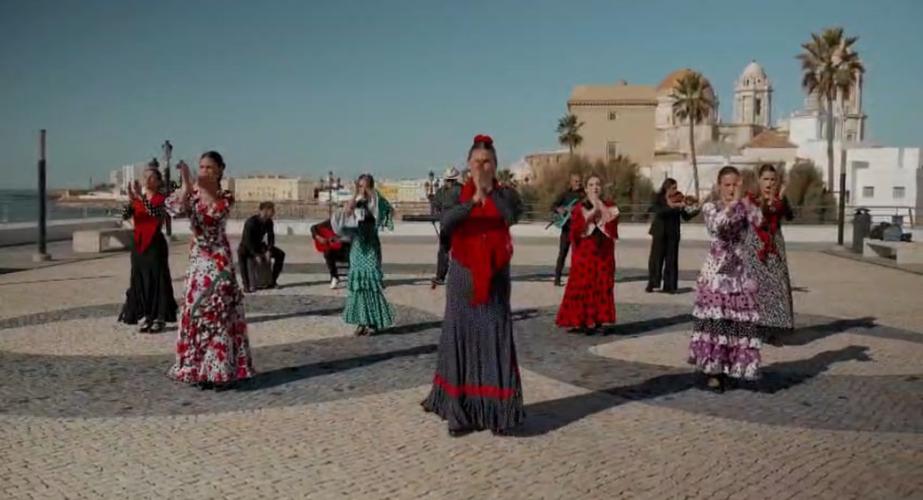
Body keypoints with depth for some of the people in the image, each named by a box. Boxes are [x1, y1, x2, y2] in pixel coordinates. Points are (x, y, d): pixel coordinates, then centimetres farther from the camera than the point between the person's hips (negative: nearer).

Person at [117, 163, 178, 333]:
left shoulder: (161, 199, -5)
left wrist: (141, 197, -32)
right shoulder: (137, 199, 9)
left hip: (155, 244, -5)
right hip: (138, 243, 5)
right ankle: (144, 317, 16)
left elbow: (155, 212, -26)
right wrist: (131, 200, -22)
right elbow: (125, 215, -5)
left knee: (157, 279, -3)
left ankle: (158, 318, 5)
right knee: (139, 280, 7)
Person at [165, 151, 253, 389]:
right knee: (196, 311, 4)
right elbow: (173, 207, -16)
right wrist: (186, 185, -26)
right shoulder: (191, 193, 3)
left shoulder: (226, 197, 2)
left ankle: (221, 371, 5)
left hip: (219, 259, -2)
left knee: (220, 312, -2)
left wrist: (204, 188, -17)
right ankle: (201, 369, 15)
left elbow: (218, 211, -17)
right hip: (198, 259, 2)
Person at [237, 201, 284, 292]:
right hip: (247, 247, -6)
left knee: (281, 254, -7)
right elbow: (247, 241, -29)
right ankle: (246, 285, -33)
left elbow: (271, 237, -3)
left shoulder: (269, 222, -7)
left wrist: (269, 251, -19)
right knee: (242, 255, -40)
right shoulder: (251, 222, -27)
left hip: (259, 245, 6)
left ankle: (272, 281, 2)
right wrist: (256, 255, -32)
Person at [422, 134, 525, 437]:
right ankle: (460, 412, 12)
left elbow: (513, 216, -20)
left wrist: (490, 190, -30)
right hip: (463, 276, 0)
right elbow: (446, 222, -19)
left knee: (496, 340, -3)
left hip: (495, 277, 0)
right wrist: (473, 200, -34)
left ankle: (497, 411, 5)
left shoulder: (506, 194, 1)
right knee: (461, 339, 3)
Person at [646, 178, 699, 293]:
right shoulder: (658, 198, -4)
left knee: (671, 260, 2)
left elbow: (686, 216, -2)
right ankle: (651, 284, 9)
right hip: (659, 233, -2)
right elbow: (658, 211, -22)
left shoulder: (678, 200, 2)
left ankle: (669, 286, 7)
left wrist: (697, 210, -18)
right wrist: (673, 206, -31)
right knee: (656, 258, 1)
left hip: (673, 234, 2)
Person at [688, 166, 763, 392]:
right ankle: (713, 371, 5)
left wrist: (743, 200, -18)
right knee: (715, 320, -4)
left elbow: (759, 220, -15)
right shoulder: (710, 207, -2)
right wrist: (733, 202, -25)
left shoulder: (744, 207, 6)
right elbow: (716, 225, -23)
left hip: (740, 272, 3)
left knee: (738, 321, 3)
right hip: (715, 272, -3)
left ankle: (727, 369, 17)